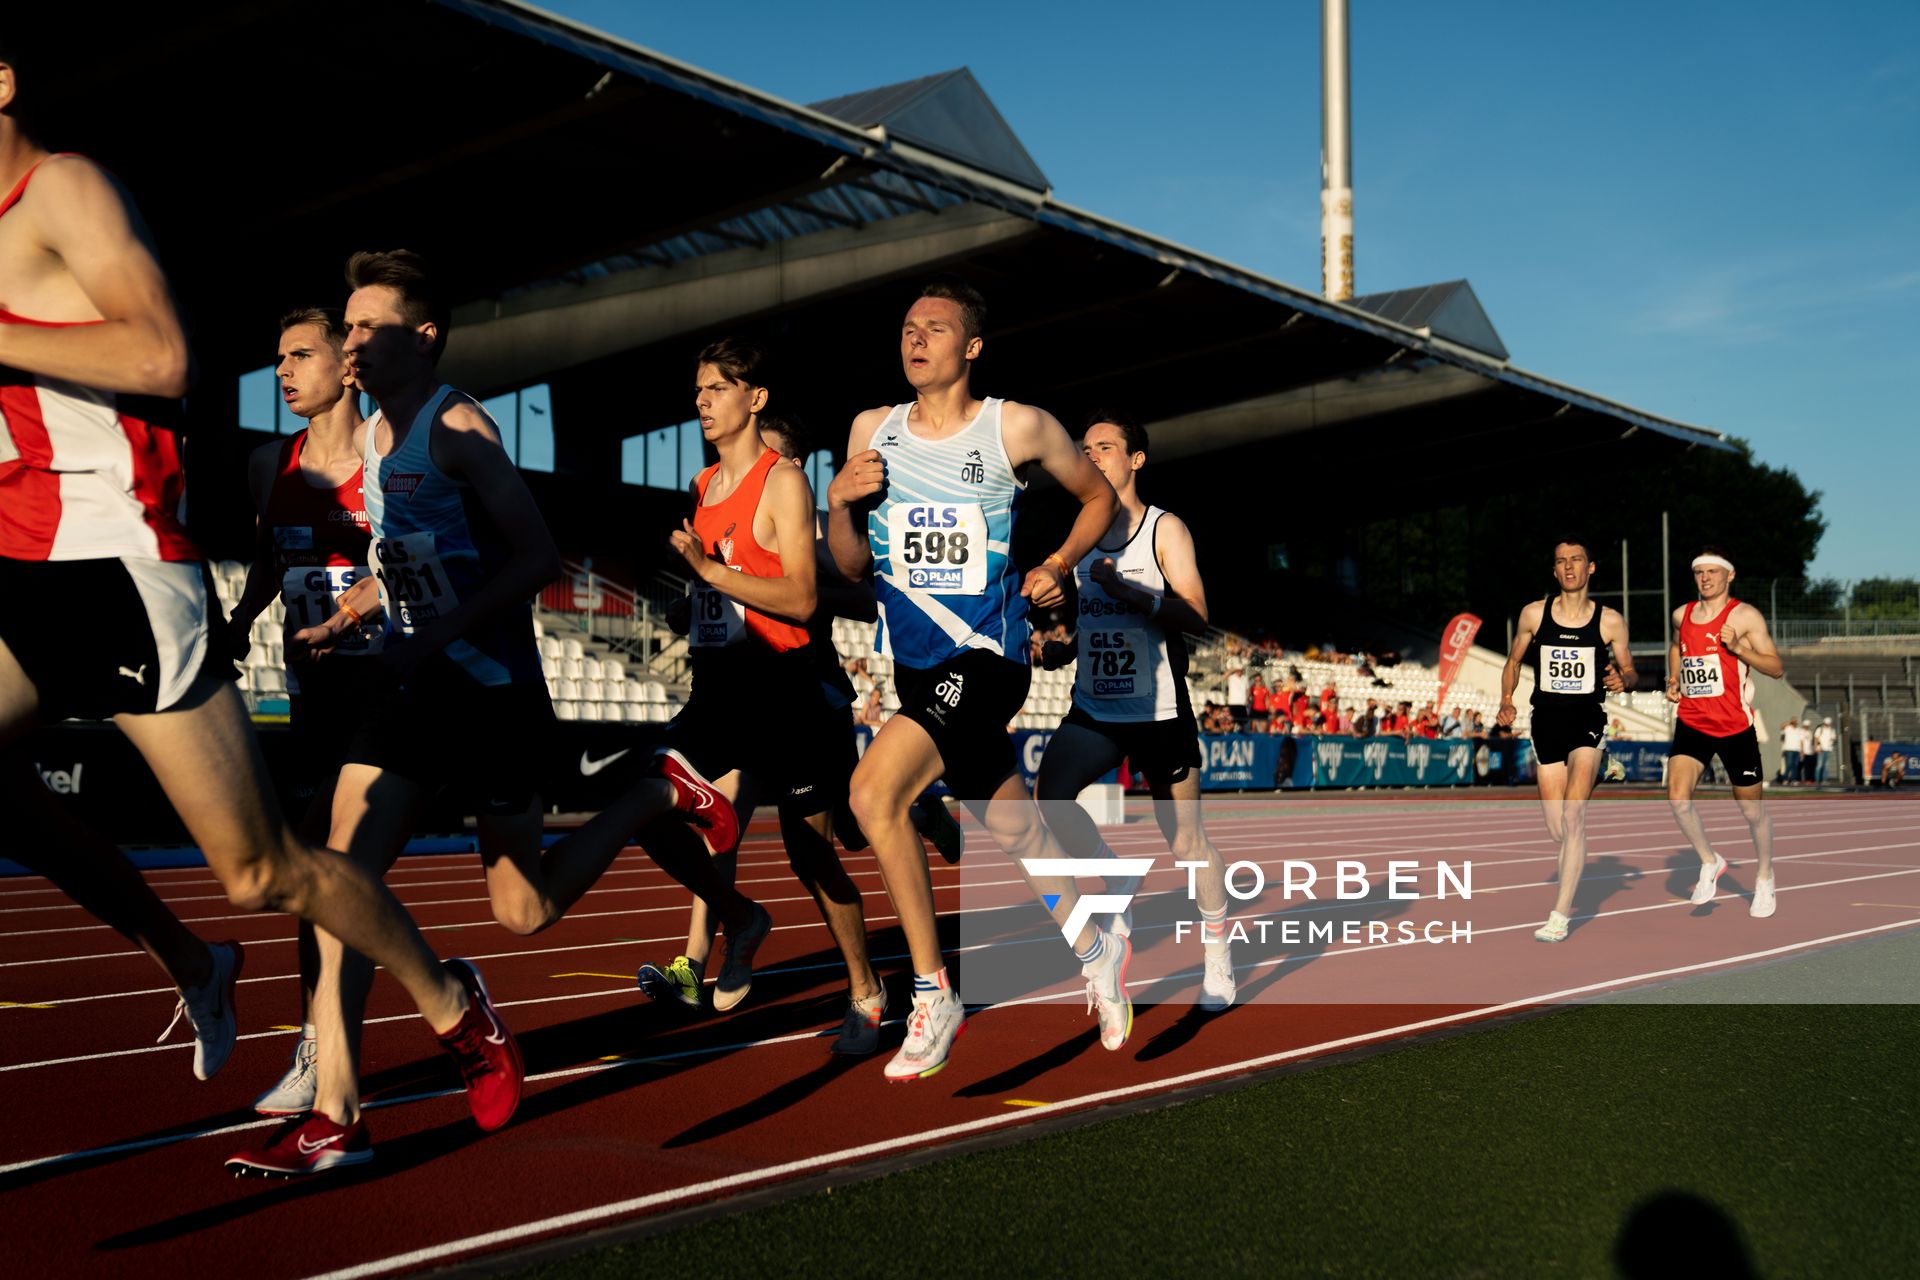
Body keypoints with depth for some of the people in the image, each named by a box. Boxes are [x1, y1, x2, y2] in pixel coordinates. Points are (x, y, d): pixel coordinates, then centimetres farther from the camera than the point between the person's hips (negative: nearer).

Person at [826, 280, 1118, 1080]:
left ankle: (932, 995, -11)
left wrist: (1058, 566, -2)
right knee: (1011, 826, 18)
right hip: (915, 660, 6)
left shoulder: (1017, 428, -5)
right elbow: (854, 567, 11)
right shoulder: (872, 430, 7)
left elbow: (1097, 495, 11)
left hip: (985, 653, -6)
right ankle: (1095, 950, 42)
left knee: (875, 792, -23)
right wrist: (838, 504, -8)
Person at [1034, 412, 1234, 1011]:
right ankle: (1117, 881, 5)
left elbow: (1195, 617, -15)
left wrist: (1128, 590, -28)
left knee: (1186, 838, 2)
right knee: (1046, 797, -18)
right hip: (1093, 709, 4)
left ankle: (1216, 956, 19)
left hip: (1159, 709, -4)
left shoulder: (1165, 529, -3)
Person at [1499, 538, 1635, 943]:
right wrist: (1506, 701, -2)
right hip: (1546, 720, 3)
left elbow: (1629, 670, 9)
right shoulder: (1534, 614, 3)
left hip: (1587, 720, -2)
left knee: (1573, 816, -19)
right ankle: (1569, 890, 38)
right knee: (1555, 829, 6)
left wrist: (1623, 680, -15)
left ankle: (1559, 915, -16)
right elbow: (1514, 661, 14)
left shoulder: (1610, 621, -1)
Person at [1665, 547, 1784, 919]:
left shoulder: (1745, 616, -7)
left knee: (1751, 809, 8)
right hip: (1692, 723, 4)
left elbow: (1777, 668, -10)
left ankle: (1764, 878, 32)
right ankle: (1710, 863, 10)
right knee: (1678, 798, -15)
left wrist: (1738, 648, -23)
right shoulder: (1682, 615, 8)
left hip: (1735, 727, -3)